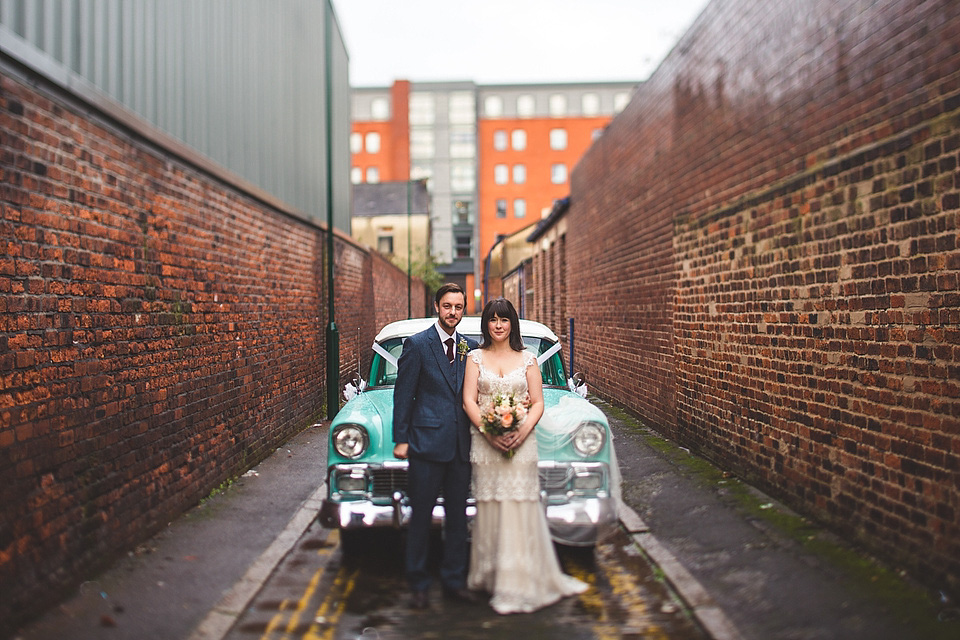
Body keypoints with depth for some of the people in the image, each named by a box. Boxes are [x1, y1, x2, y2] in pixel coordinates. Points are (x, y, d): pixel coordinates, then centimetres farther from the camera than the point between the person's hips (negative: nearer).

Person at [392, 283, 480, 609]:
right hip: (426, 443, -4)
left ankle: (455, 581, 24)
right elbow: (403, 395, -4)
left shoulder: (470, 346, 9)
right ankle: (418, 585, 15)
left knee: (457, 515, 12)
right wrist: (400, 439, -7)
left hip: (460, 446, 5)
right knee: (421, 515, 3)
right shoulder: (417, 344, -4)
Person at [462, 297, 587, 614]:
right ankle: (490, 575, 15)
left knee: (519, 508, -2)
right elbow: (469, 401, 0)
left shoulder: (527, 359, 7)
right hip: (485, 442, 0)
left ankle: (518, 584, 6)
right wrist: (488, 430, -14)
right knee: (489, 507, 3)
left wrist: (524, 429, -14)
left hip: (521, 442, 0)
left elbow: (538, 402, 4)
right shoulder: (476, 358, 7)